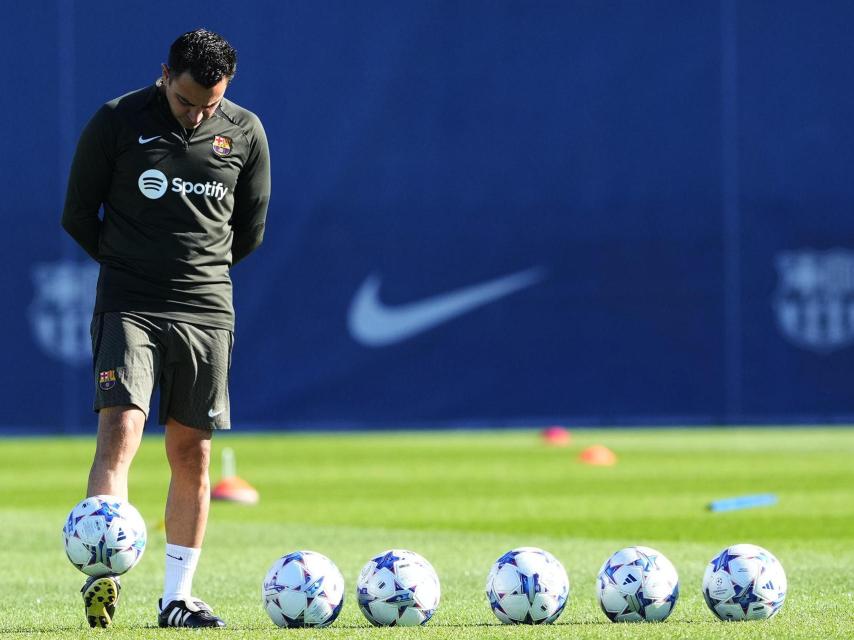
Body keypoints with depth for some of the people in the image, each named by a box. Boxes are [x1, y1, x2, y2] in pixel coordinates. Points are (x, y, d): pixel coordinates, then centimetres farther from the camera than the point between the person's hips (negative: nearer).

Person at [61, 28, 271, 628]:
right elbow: (78, 213, 4)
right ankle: (103, 575, -28)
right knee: (120, 429, -19)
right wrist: (128, 264, 9)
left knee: (191, 455, 4)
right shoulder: (117, 122, -4)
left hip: (207, 309, 3)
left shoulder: (245, 133, 4)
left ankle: (177, 597, 12)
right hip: (128, 307, -3)